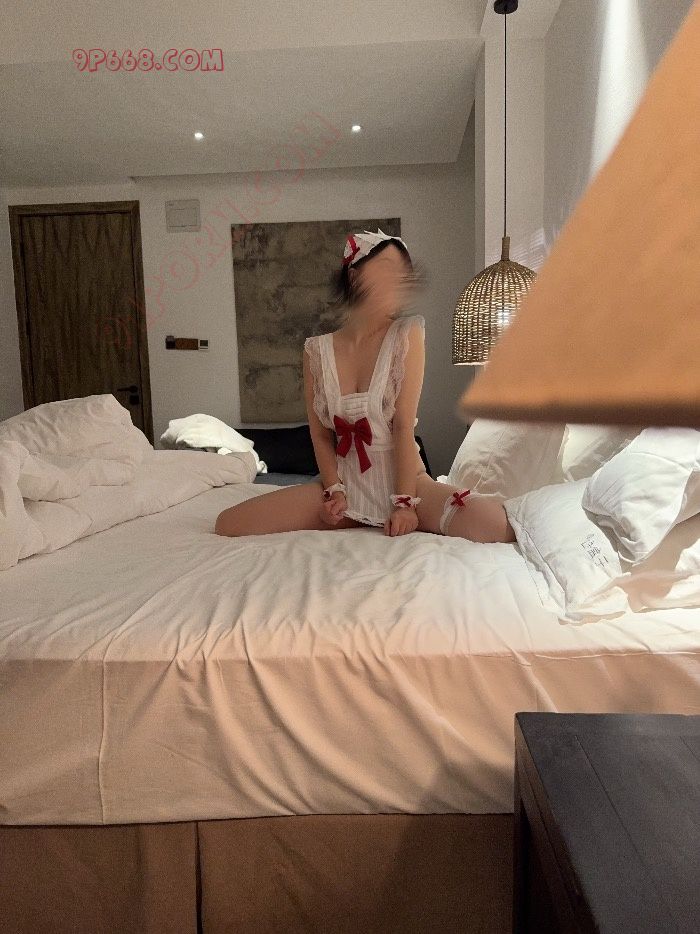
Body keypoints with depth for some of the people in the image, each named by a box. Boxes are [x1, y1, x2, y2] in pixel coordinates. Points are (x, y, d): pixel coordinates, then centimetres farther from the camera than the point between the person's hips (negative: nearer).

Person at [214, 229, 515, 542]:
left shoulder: (407, 334, -5)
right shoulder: (317, 349, 2)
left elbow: (404, 425, -12)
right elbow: (321, 436, 3)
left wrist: (405, 502, -16)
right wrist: (334, 490, -12)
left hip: (403, 477, -2)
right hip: (346, 482, 3)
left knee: (494, 524, -31)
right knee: (228, 524, -12)